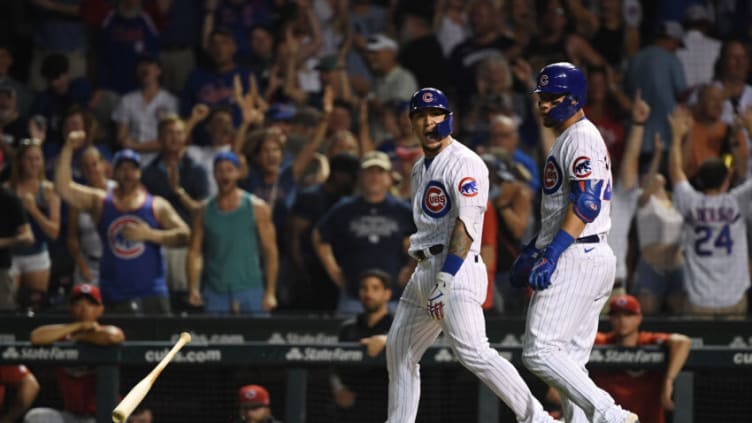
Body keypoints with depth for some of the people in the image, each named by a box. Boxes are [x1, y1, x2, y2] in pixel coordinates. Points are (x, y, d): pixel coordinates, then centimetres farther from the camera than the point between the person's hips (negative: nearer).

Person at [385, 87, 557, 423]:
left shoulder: (464, 163, -9)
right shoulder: (421, 168, 19)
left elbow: (465, 225, -18)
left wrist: (446, 279, -25)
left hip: (457, 269, -10)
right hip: (424, 270, 10)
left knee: (473, 352, -23)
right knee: (399, 349, 15)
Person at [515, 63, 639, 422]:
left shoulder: (581, 137, -10)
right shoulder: (566, 139, 22)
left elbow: (586, 203, -21)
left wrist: (552, 253, -28)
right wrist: (532, 250, 26)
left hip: (576, 259, -11)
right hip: (594, 258, 11)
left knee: (539, 351, -16)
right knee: (570, 359, 10)